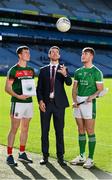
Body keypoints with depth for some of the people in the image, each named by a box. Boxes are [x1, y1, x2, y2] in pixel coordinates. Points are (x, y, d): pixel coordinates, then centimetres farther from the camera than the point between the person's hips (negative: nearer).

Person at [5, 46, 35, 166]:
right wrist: (18, 96, -21)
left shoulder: (31, 70, 13)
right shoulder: (13, 70, -6)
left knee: (25, 129, 11)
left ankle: (22, 154, 21)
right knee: (14, 129, -5)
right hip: (17, 103, -6)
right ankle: (9, 155, 1)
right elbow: (7, 88, -8)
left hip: (29, 102, 6)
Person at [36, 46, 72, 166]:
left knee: (59, 131, 1)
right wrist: (40, 101, -7)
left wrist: (65, 74, -31)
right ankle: (45, 156, 12)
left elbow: (69, 83, -11)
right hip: (45, 104, 1)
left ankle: (60, 157, 7)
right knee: (44, 131, 4)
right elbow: (39, 88, 7)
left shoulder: (63, 69, 5)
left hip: (59, 103, -1)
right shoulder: (43, 70, 8)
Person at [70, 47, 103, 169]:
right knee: (81, 131, 11)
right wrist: (74, 100, -1)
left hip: (89, 103, -5)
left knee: (90, 131, -3)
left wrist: (93, 96, -23)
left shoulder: (96, 72, -3)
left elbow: (100, 89, -5)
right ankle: (81, 157, 20)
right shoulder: (78, 72, 13)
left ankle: (90, 159, 3)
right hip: (78, 102, 6)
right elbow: (74, 88, 14)